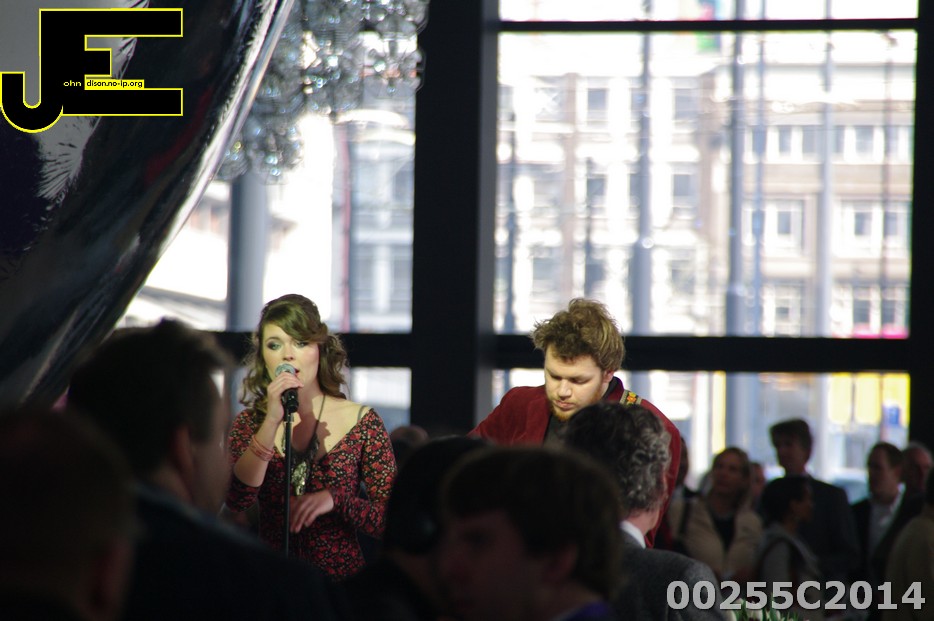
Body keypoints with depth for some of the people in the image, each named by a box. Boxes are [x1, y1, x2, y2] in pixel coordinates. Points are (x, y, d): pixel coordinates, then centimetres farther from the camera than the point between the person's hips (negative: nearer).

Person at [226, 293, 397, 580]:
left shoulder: (362, 421, 3)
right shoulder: (249, 422, 8)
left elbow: (393, 520, 1)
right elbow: (237, 500, -9)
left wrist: (334, 499, -14)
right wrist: (272, 422, -14)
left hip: (341, 581, -1)